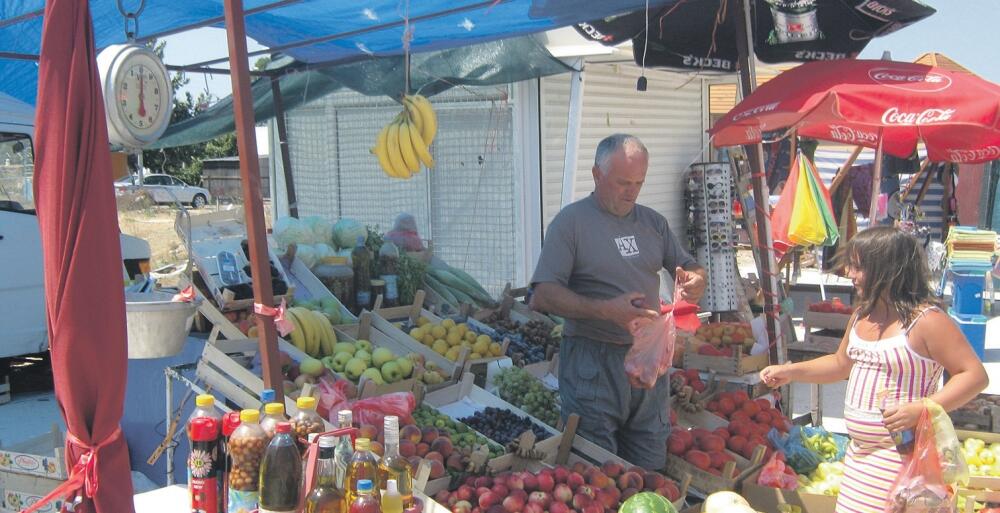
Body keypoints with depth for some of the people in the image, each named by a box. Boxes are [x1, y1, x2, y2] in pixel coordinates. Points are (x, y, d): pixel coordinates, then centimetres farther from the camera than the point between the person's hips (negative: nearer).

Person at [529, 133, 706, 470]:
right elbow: (541, 296, -15)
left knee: (651, 473, 13)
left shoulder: (653, 222, 12)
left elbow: (689, 267, 17)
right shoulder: (571, 222, -7)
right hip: (593, 363, -5)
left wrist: (695, 282, -8)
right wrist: (606, 310, -26)